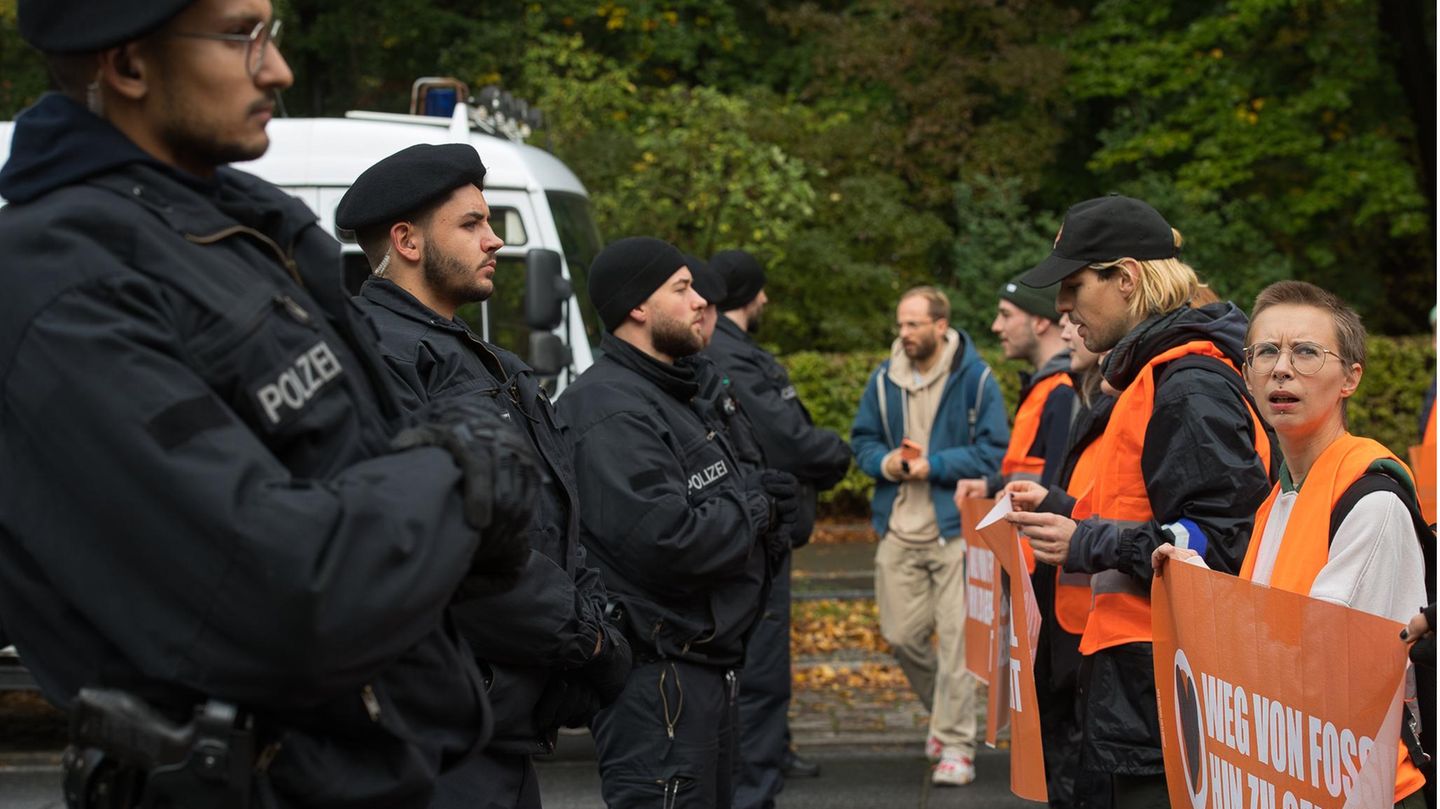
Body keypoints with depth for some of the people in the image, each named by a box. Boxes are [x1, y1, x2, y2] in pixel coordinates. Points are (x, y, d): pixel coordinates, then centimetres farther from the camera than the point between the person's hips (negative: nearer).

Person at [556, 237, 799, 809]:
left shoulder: (681, 397, 16)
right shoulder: (612, 411, -18)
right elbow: (665, 538, -27)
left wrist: (764, 509, -1)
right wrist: (754, 505, -11)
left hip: (707, 668, 11)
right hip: (657, 681, -11)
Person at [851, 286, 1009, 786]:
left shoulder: (975, 378, -7)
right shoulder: (884, 379, 6)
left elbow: (993, 452, -9)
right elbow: (862, 440, 13)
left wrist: (933, 466, -16)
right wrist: (886, 462, -8)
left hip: (955, 528, -5)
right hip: (898, 530, 5)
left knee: (956, 638, -4)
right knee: (901, 635, 8)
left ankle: (956, 745, 3)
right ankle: (942, 710, 33)